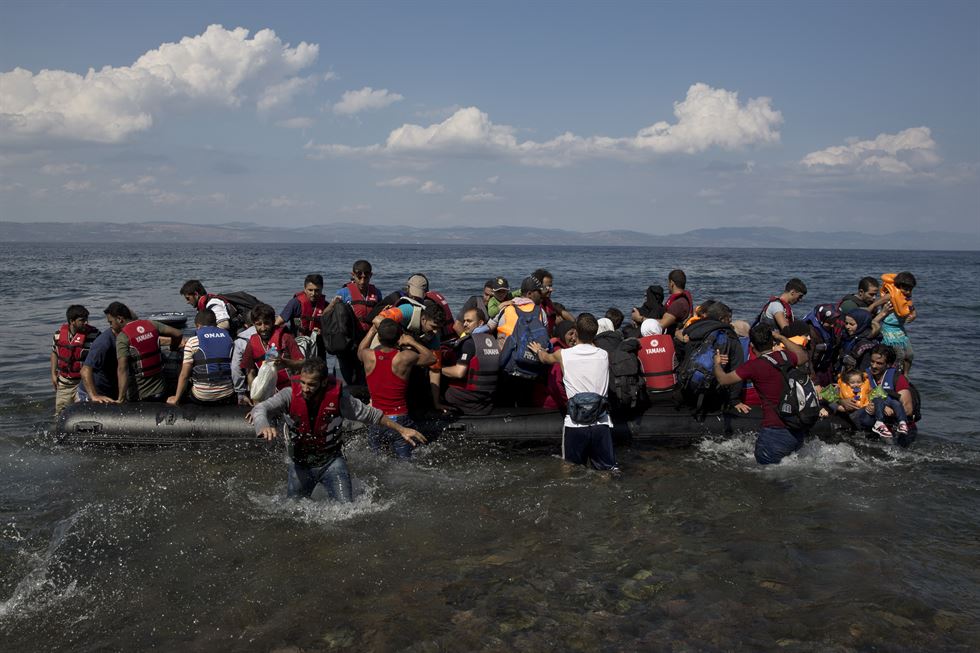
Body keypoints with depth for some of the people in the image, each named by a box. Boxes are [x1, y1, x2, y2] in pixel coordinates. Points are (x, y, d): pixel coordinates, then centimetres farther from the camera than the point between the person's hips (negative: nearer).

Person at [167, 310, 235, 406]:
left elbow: (184, 375, -4)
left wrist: (176, 398, 9)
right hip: (227, 397, 2)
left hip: (201, 398, -2)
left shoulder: (192, 341, -3)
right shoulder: (229, 338, 5)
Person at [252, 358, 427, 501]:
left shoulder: (338, 396, -20)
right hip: (300, 464, 1)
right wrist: (264, 427, -55)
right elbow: (260, 409, -31)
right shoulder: (290, 395, -21)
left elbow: (368, 414, -8)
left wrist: (401, 429, -4)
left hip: (332, 461, -1)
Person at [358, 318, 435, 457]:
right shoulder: (405, 358, -14)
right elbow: (432, 358, 4)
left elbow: (360, 351, 21)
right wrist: (413, 342, 9)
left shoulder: (369, 356, -6)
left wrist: (374, 327, 22)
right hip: (399, 420, -2)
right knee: (404, 462, 3)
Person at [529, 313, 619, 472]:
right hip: (601, 422, 1)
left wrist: (539, 350, 46)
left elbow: (545, 357, 24)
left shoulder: (563, 355, 0)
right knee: (608, 469, 4)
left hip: (575, 423, -1)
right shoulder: (604, 355, 3)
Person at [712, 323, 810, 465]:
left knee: (765, 464, 7)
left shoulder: (753, 366, -12)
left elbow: (723, 379, -1)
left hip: (776, 430, -6)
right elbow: (804, 357, 29)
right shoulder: (786, 356, 5)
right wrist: (782, 338, 31)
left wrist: (717, 363, 19)